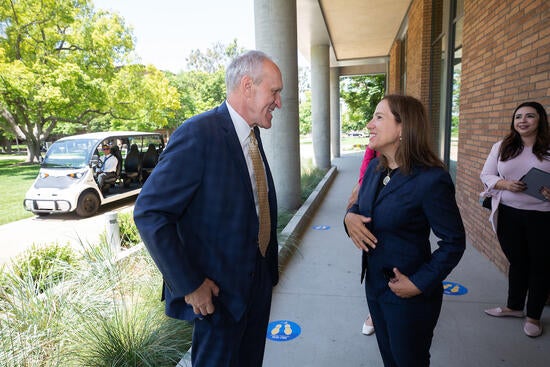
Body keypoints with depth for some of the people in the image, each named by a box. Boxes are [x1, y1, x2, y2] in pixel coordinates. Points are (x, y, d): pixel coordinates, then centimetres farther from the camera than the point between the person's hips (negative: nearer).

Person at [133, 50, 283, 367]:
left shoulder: (252, 133, 4)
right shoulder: (198, 135, -22)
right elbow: (149, 213, -23)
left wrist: (271, 263, 9)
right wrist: (188, 286, -19)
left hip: (259, 280, 8)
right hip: (219, 293, -7)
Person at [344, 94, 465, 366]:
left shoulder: (431, 180, -23)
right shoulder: (374, 167, 0)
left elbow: (454, 242, -16)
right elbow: (360, 205, 12)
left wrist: (419, 284, -19)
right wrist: (350, 216, -11)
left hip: (409, 296, -6)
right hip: (374, 283, 7)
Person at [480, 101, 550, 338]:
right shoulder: (501, 147, 4)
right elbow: (486, 175, 4)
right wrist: (505, 184, -14)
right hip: (508, 214, 2)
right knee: (516, 262, 17)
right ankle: (514, 306, 37)